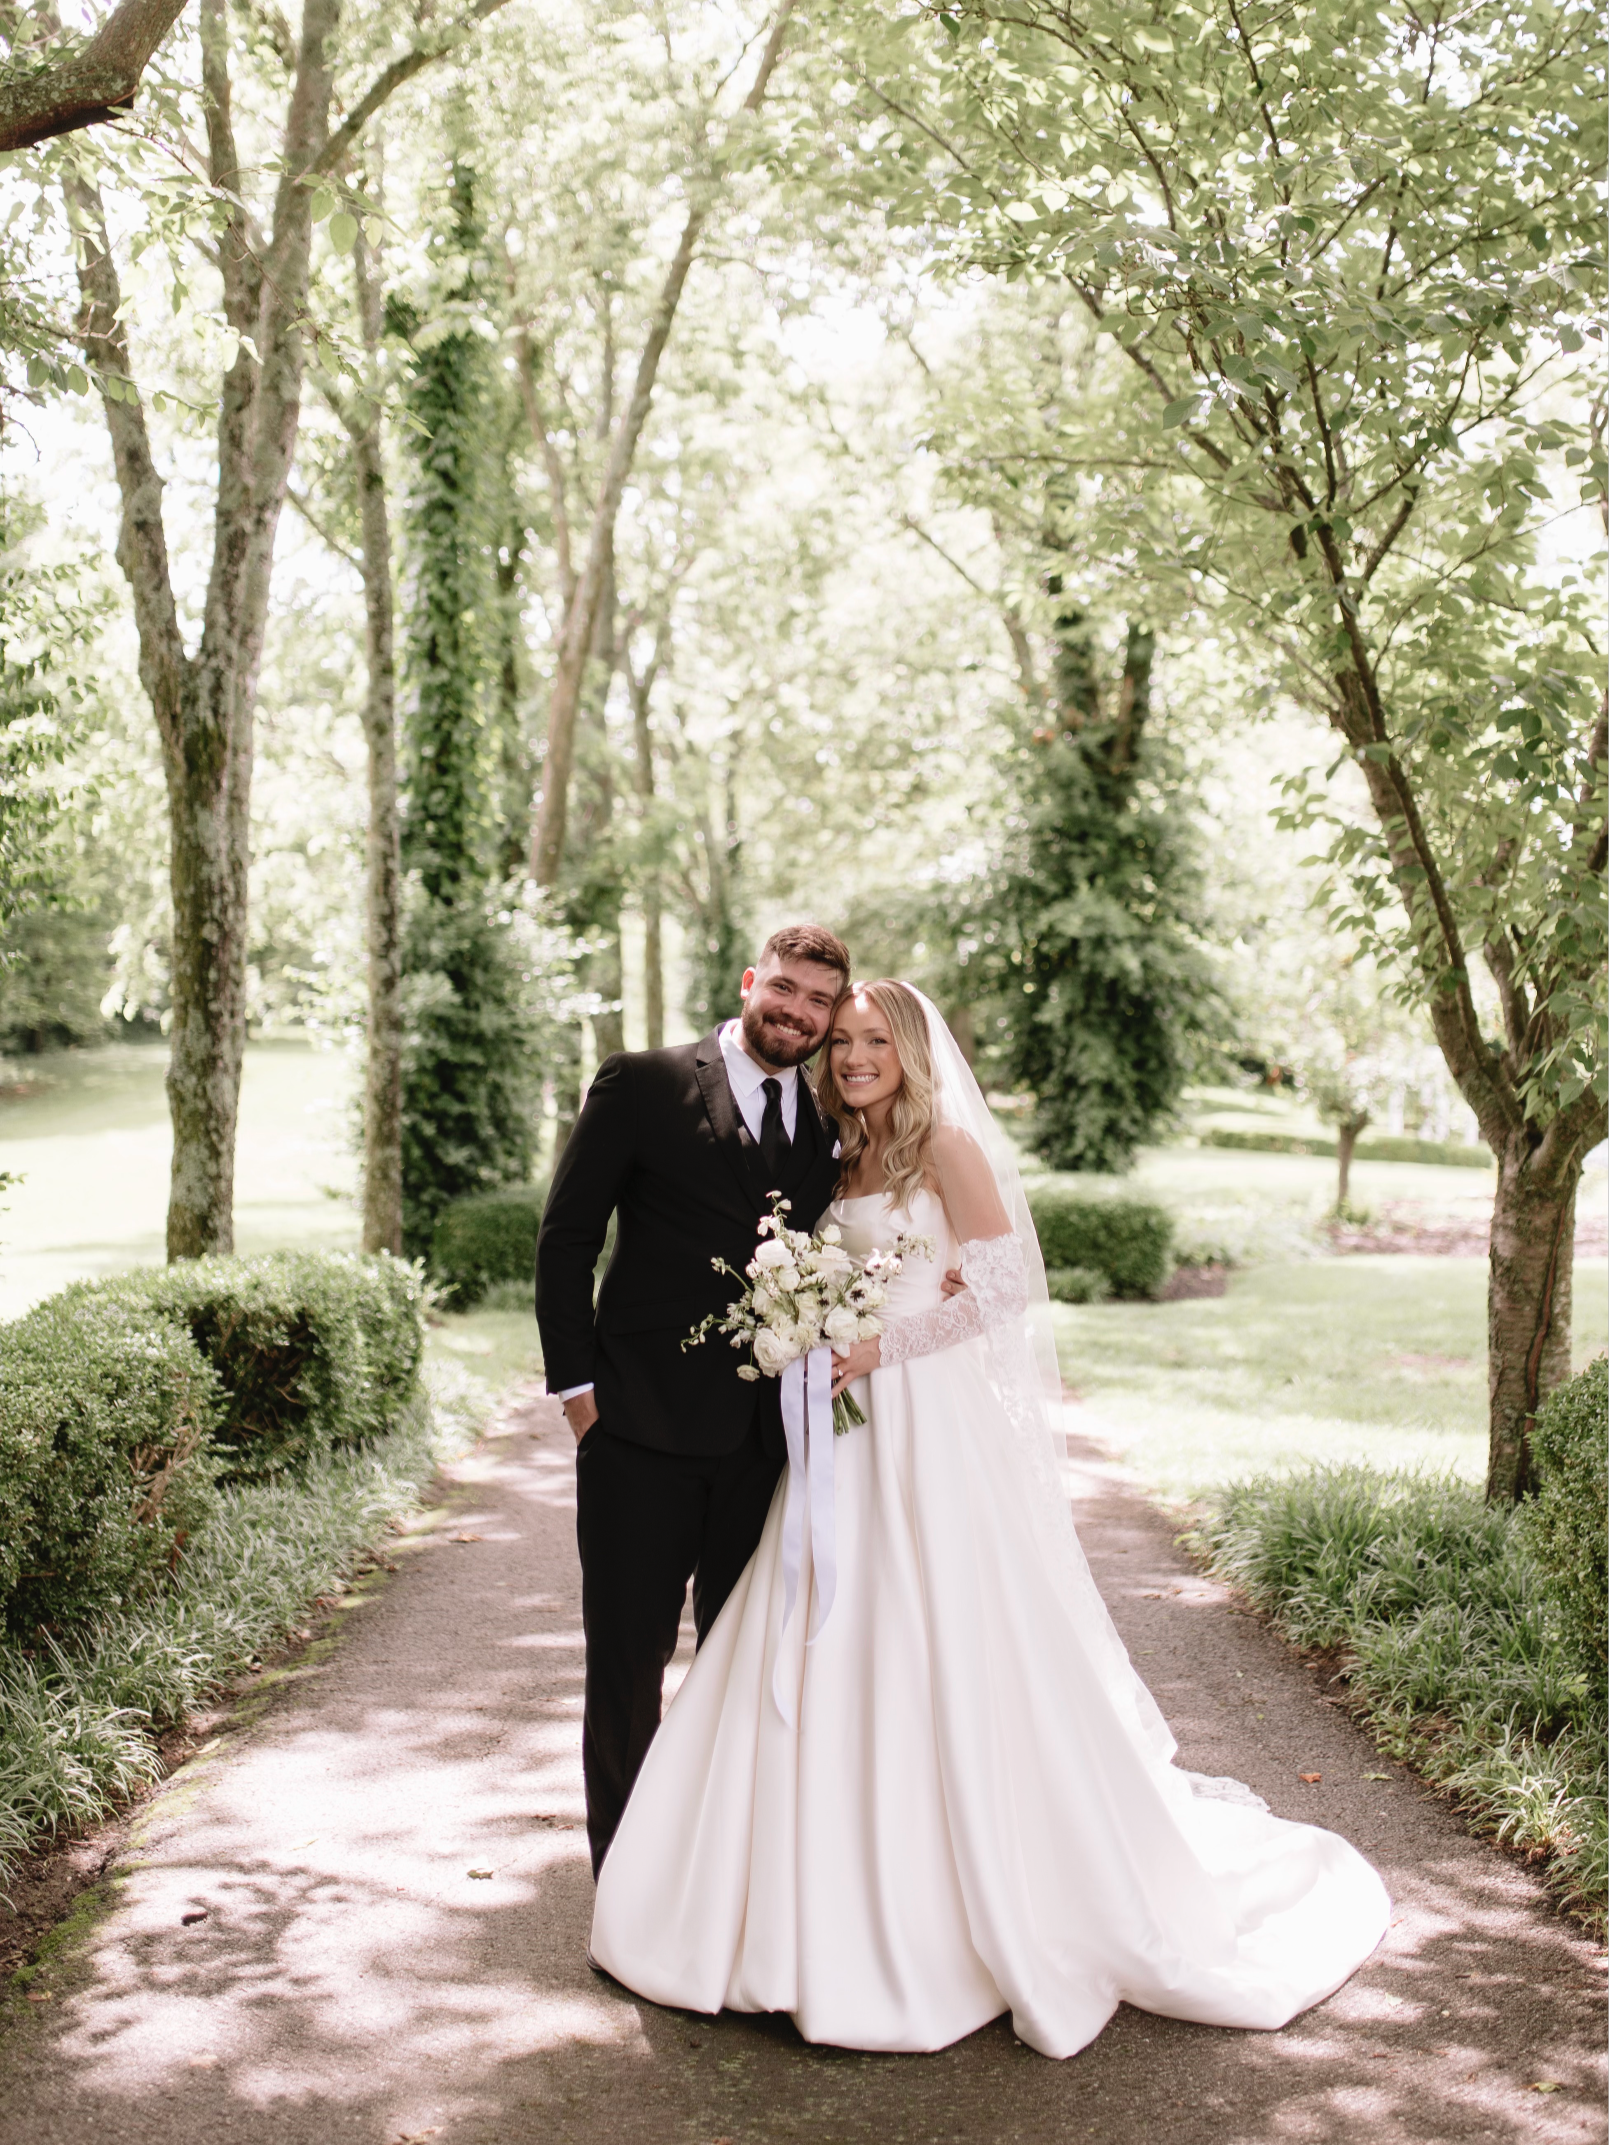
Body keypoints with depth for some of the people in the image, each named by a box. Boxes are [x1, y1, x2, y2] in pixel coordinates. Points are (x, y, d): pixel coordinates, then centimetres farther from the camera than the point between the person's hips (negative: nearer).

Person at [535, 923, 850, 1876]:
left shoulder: (831, 1126, 9)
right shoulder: (640, 1086, -3)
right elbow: (567, 1238, -3)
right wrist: (577, 1379, -8)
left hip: (766, 1435, 4)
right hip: (642, 1425, -4)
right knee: (627, 1659, 5)